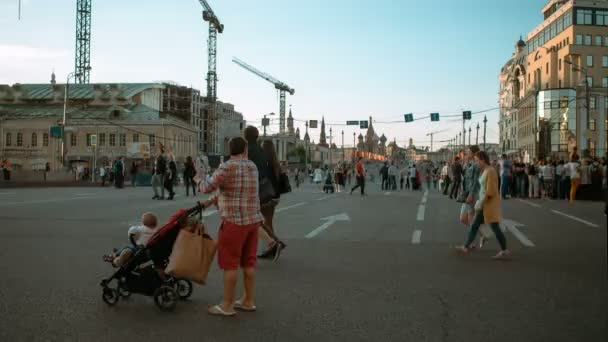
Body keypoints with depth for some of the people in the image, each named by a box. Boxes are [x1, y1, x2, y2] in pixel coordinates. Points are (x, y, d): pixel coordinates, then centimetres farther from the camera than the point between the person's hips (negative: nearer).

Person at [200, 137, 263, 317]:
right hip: (253, 220, 7)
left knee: (230, 263, 0)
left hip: (234, 221, -7)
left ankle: (227, 305, 6)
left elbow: (207, 187, -7)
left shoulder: (227, 167, -14)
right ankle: (248, 301, 21)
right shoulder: (252, 167, 9)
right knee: (248, 262, 13)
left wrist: (206, 179, 16)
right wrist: (210, 201, 19)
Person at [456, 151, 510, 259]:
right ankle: (466, 247, 19)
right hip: (484, 204, 10)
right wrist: (479, 201, 17)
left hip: (490, 204, -10)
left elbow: (490, 191, -22)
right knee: (474, 225, 12)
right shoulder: (484, 171, 11)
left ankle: (505, 251, 8)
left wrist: (480, 203, -18)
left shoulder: (490, 171, -18)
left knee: (494, 227, -2)